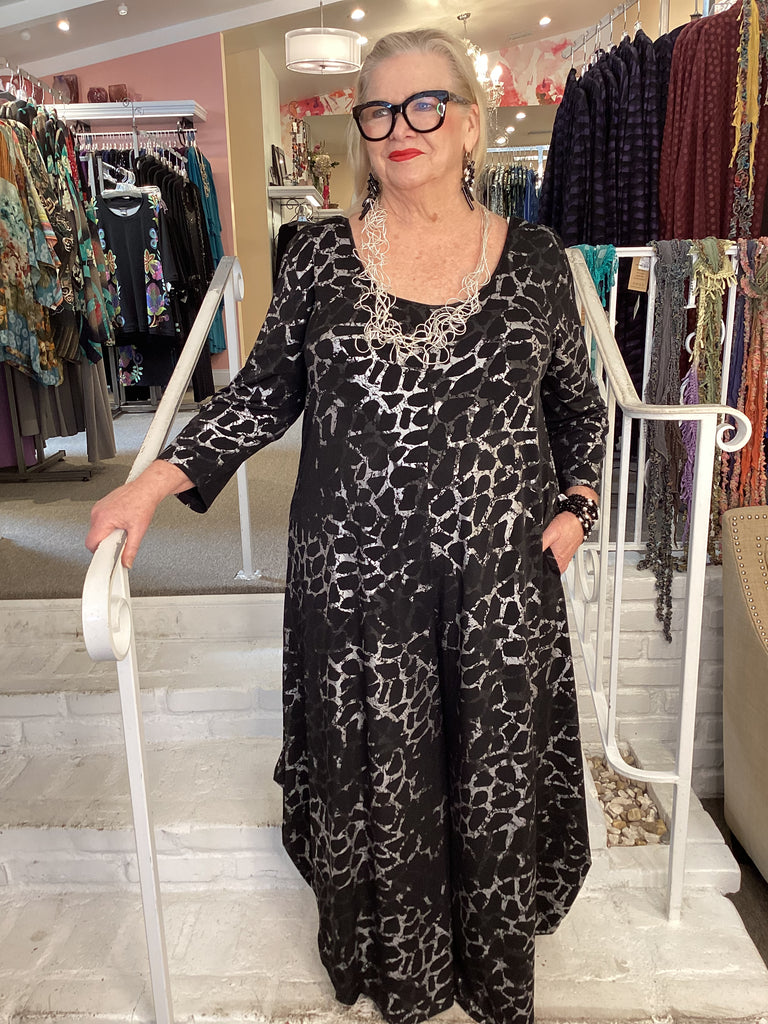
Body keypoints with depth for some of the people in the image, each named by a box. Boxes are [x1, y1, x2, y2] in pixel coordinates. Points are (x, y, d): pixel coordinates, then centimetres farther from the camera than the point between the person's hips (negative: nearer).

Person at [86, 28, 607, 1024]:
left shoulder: (534, 258, 1)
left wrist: (576, 504, 1)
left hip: (499, 580, 1)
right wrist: (159, 478, -3)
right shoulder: (320, 254, 0)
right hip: (355, 578, 0)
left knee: (497, 774, 15)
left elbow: (579, 402, 12)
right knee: (375, 779, 14)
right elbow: (266, 390, 5)